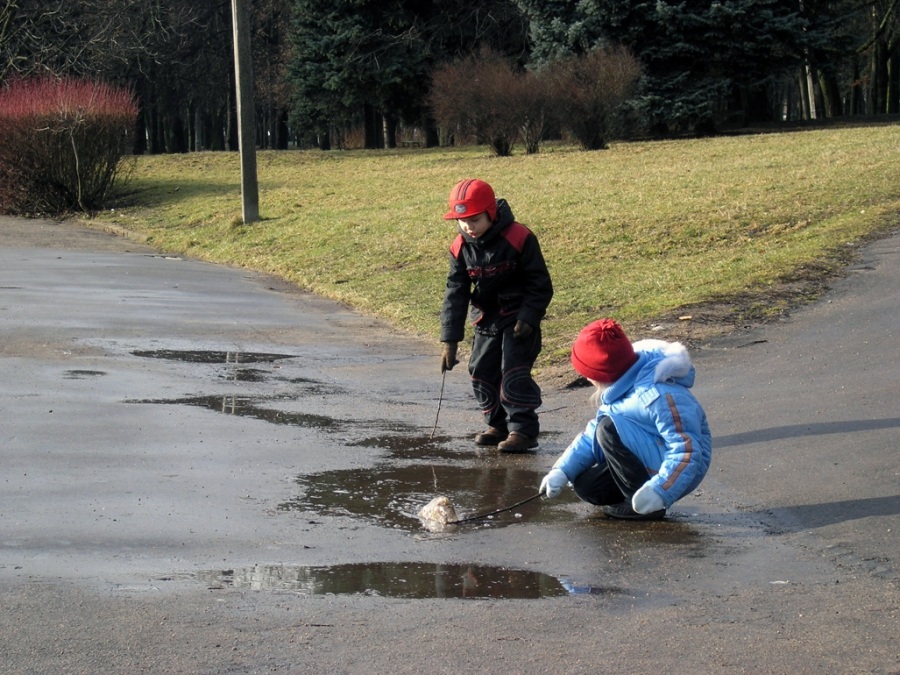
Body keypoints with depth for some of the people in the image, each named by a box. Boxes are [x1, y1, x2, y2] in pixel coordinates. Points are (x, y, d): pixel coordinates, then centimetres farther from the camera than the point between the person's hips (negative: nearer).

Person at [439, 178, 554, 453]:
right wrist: (450, 339, -9)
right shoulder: (460, 248, -6)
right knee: (482, 372, 7)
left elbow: (540, 284, -13)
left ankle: (523, 429, -10)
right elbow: (455, 293, -3)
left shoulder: (519, 238, -20)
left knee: (514, 372, -14)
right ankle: (498, 425, 21)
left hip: (518, 318, -6)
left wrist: (528, 317, -23)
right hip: (486, 319, 6)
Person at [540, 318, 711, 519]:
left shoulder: (659, 395, -29)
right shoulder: (621, 387, 2)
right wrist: (562, 470, -1)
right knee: (586, 486, -1)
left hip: (678, 472, -9)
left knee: (610, 429, -26)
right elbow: (593, 434, 10)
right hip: (651, 462, 9)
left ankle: (644, 505, -19)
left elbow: (687, 451, -33)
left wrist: (658, 492, -43)